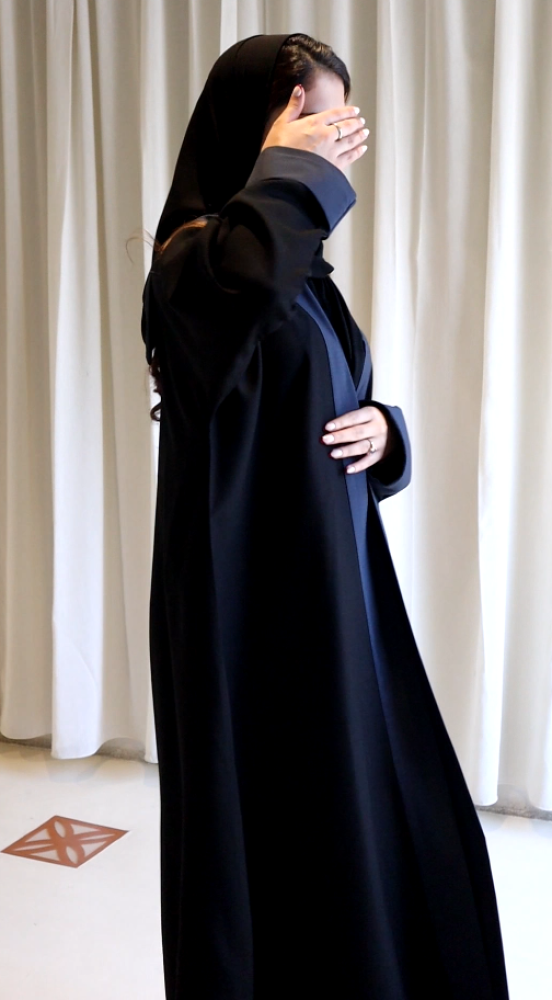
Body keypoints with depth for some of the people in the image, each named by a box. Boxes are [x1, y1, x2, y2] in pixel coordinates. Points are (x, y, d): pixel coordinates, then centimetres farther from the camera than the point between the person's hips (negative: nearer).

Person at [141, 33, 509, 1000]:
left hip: (338, 592, 9)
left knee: (407, 832, 17)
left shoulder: (304, 269, 12)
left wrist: (384, 429, -3)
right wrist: (289, 164, -20)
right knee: (285, 839, 5)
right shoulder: (193, 260, -13)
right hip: (251, 605, -8)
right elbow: (246, 273, -39)